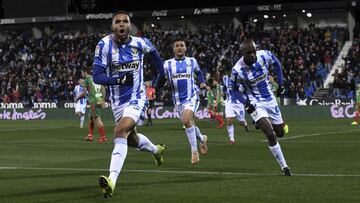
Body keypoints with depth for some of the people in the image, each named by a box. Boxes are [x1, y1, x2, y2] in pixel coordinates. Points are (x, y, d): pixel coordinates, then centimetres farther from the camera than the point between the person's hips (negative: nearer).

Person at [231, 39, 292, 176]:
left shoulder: (264, 56, -15)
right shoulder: (238, 70, -22)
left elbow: (276, 63, 8)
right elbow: (235, 89, -5)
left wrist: (281, 84, 6)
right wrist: (246, 104, -18)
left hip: (270, 99, 4)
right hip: (255, 104, -4)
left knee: (279, 133, 13)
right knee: (270, 135, -20)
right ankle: (284, 167, -9)